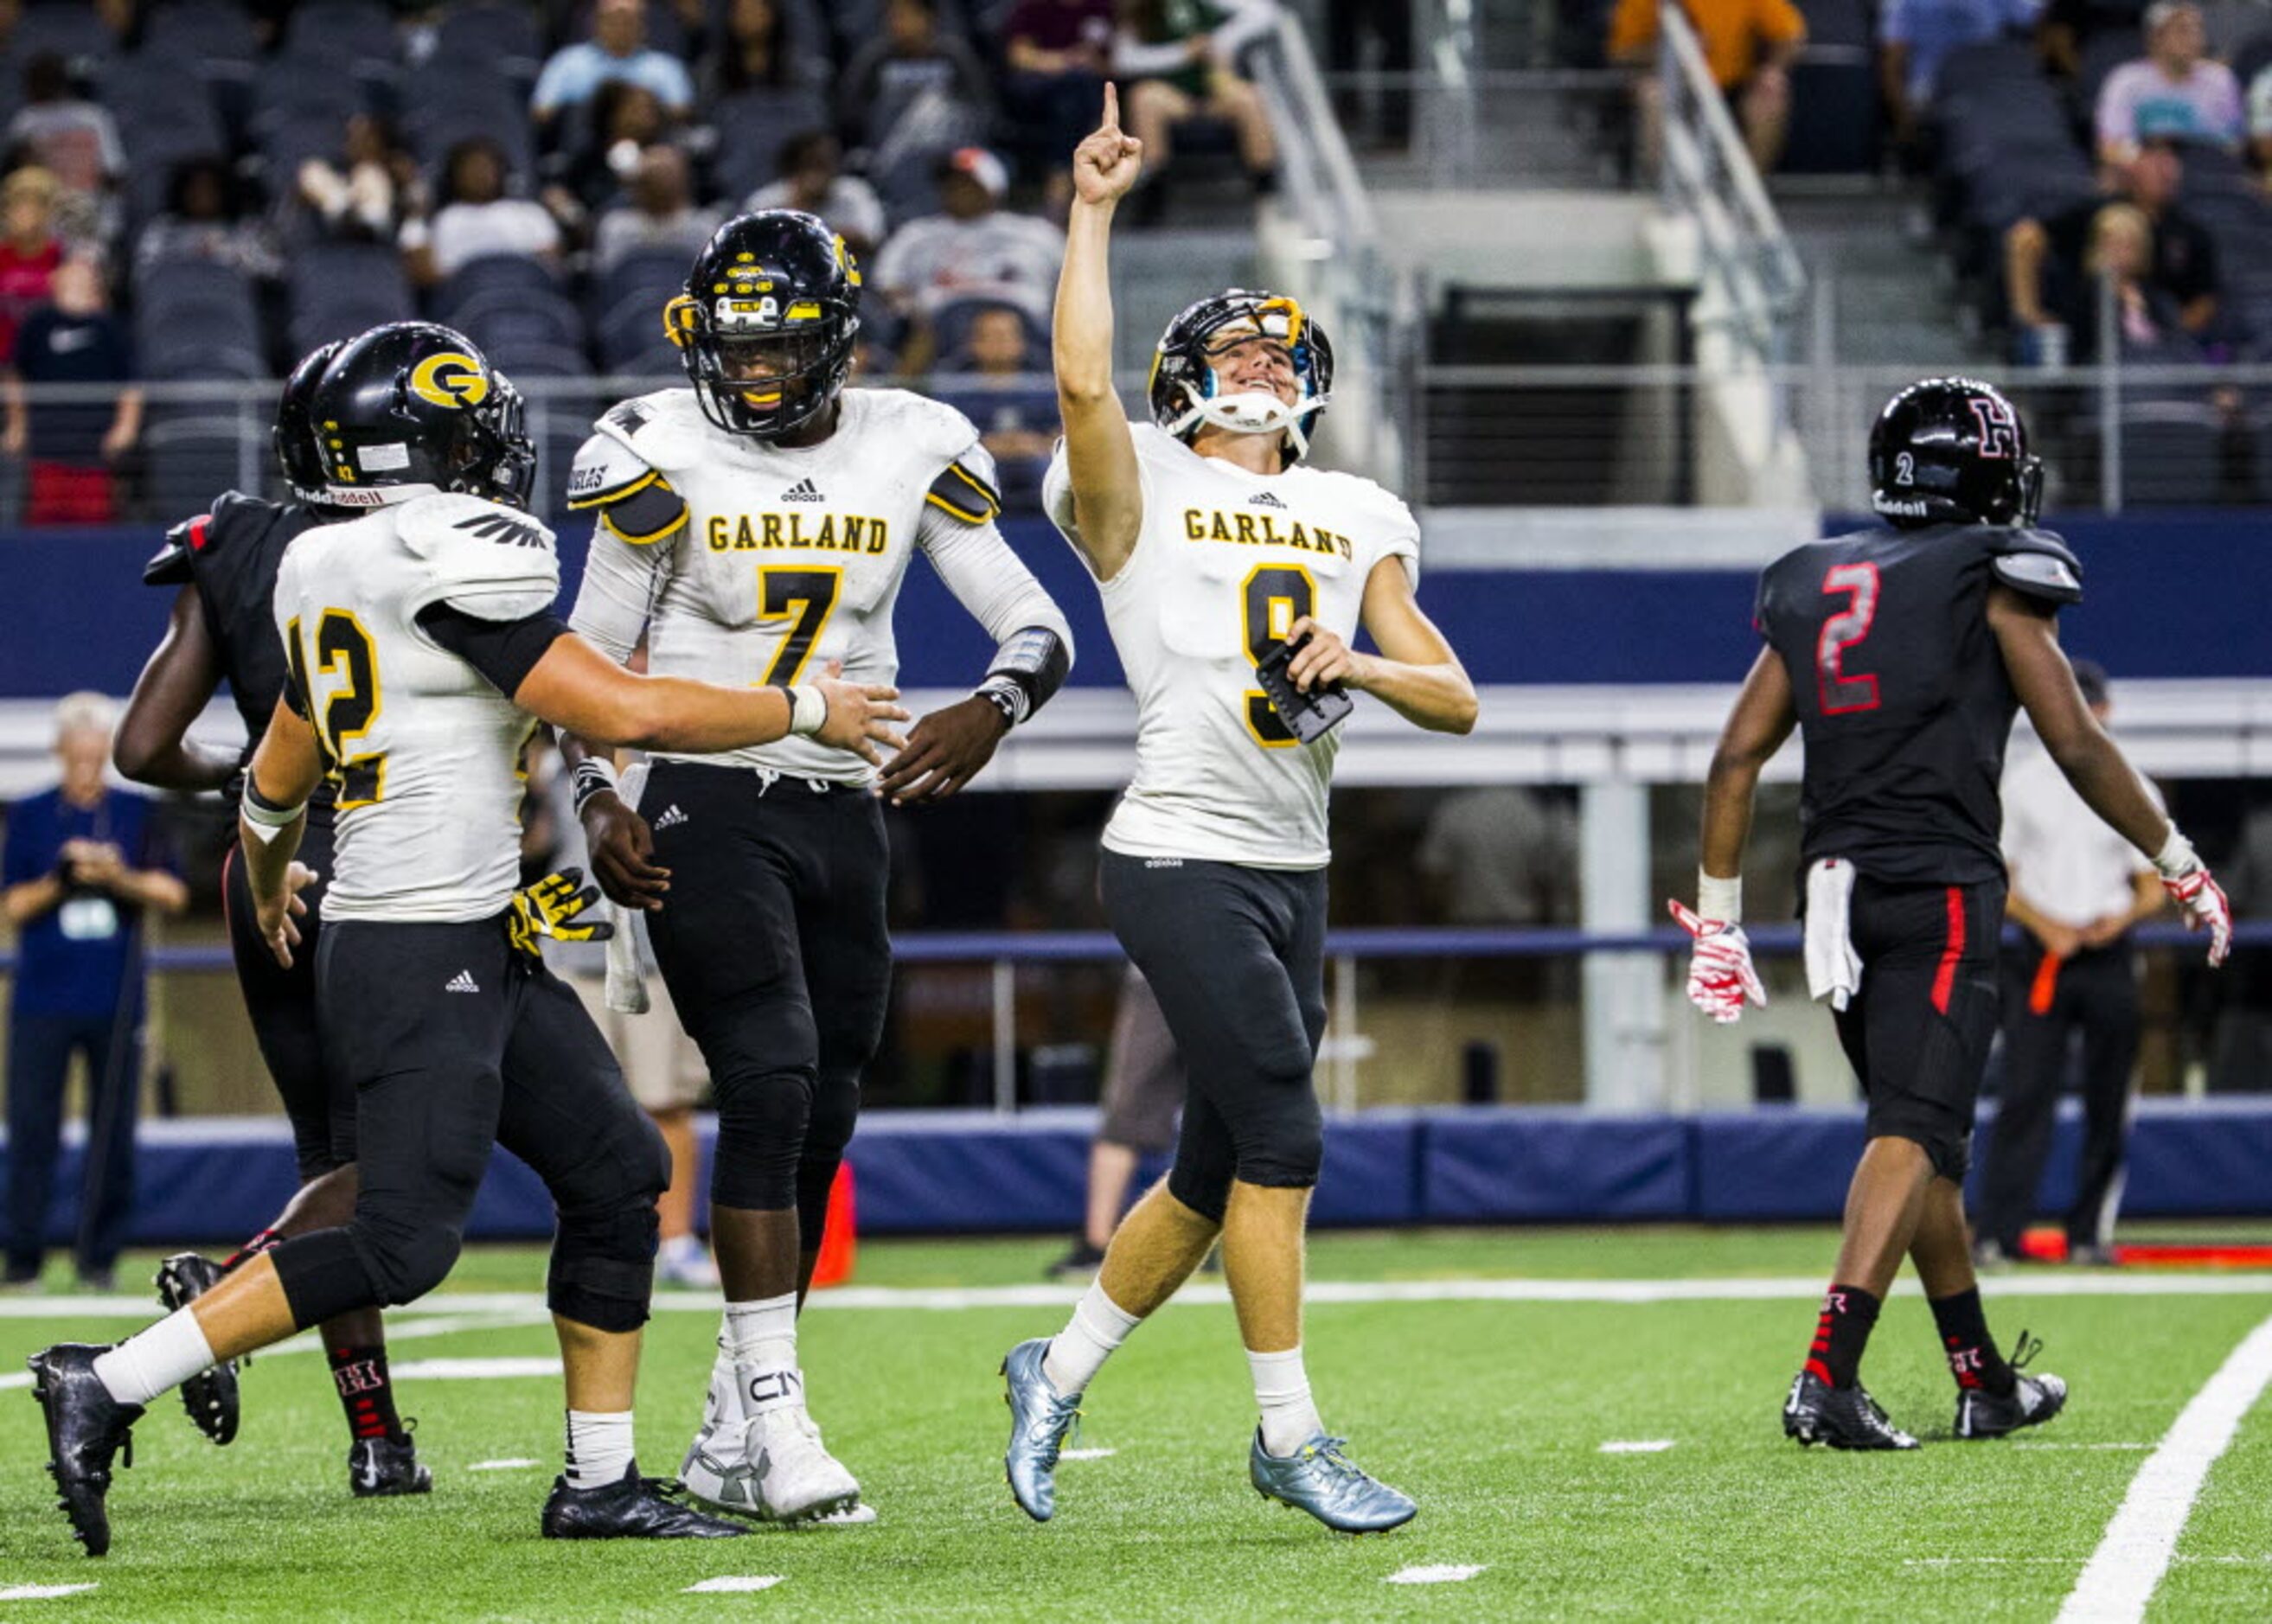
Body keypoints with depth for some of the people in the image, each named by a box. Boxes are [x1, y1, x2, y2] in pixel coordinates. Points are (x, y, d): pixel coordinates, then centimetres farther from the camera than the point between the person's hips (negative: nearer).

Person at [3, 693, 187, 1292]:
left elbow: (172, 893, 2)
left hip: (115, 1003, 1)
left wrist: (119, 879, -14)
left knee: (114, 1133, 0)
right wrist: (59, 882, -14)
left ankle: (100, 1258, 5)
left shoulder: (137, 814, 9)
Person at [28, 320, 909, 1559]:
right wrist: (808, 710, -5)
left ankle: (601, 1480, 17)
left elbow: (276, 781, 24)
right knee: (401, 1245, -10)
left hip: (484, 949, 10)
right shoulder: (454, 560, -16)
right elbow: (623, 714, -18)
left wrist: (268, 890, 44)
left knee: (615, 1175, 12)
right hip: (421, 960, -10)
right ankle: (106, 1387, -6)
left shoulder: (334, 574, 12)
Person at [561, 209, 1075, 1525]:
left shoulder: (909, 453, 1)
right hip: (706, 808, -4)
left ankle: (731, 1442, 16)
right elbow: (589, 658, 2)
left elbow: (1039, 625, 2)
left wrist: (992, 710, -19)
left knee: (818, 1124, 6)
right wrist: (598, 800, -13)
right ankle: (776, 1412, -20)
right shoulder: (666, 457, -5)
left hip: (844, 813, 4)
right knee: (771, 1080, -20)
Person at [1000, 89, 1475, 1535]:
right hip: (1184, 859, -6)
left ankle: (1059, 1374, 29)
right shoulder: (1142, 491, 1)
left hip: (1294, 873, 6)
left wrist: (1357, 662, -11)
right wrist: (1094, 211, -17)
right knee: (1282, 1140, -11)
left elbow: (1457, 700, 9)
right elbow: (1084, 379, -21)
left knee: (1217, 1173, 11)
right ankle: (1291, 1439, -2)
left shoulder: (1355, 521, 15)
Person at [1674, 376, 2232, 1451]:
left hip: (1840, 886, 6)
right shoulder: (1991, 577, -1)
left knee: (1926, 1135, 17)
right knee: (1913, 1137, -12)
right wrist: (2181, 867, 8)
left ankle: (1985, 1381, 24)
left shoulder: (1816, 585, 15)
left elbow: (1736, 759, 12)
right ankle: (1826, 1379, -26)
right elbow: (2077, 746, -3)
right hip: (1940, 889, -6)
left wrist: (1717, 921, 16)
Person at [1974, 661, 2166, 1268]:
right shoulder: (2019, 784, 7)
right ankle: (1995, 1234, -15)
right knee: (2025, 1093, -11)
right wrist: (2042, 924, -11)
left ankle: (2090, 1233, 10)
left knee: (2107, 1101, 1)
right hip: (2039, 956, -2)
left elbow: (2154, 888, 10)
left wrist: (2123, 917, -12)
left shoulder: (2134, 792, 9)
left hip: (2110, 958, 2)